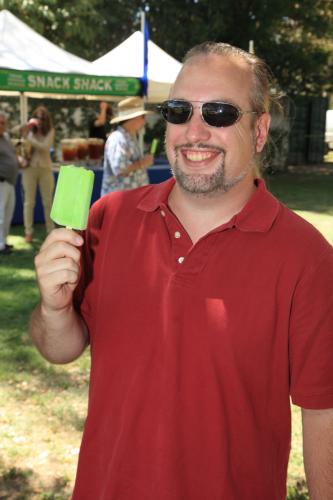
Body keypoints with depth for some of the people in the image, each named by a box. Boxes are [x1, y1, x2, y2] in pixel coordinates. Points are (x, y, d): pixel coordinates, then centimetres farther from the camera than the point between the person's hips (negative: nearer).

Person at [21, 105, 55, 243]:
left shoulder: (50, 131, -2)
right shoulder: (28, 130, -3)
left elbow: (45, 146, -18)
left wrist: (28, 138, -23)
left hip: (45, 169, 1)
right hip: (29, 168, -1)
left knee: (48, 201, 9)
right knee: (29, 202, 3)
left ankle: (51, 231, 20)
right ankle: (28, 232, 10)